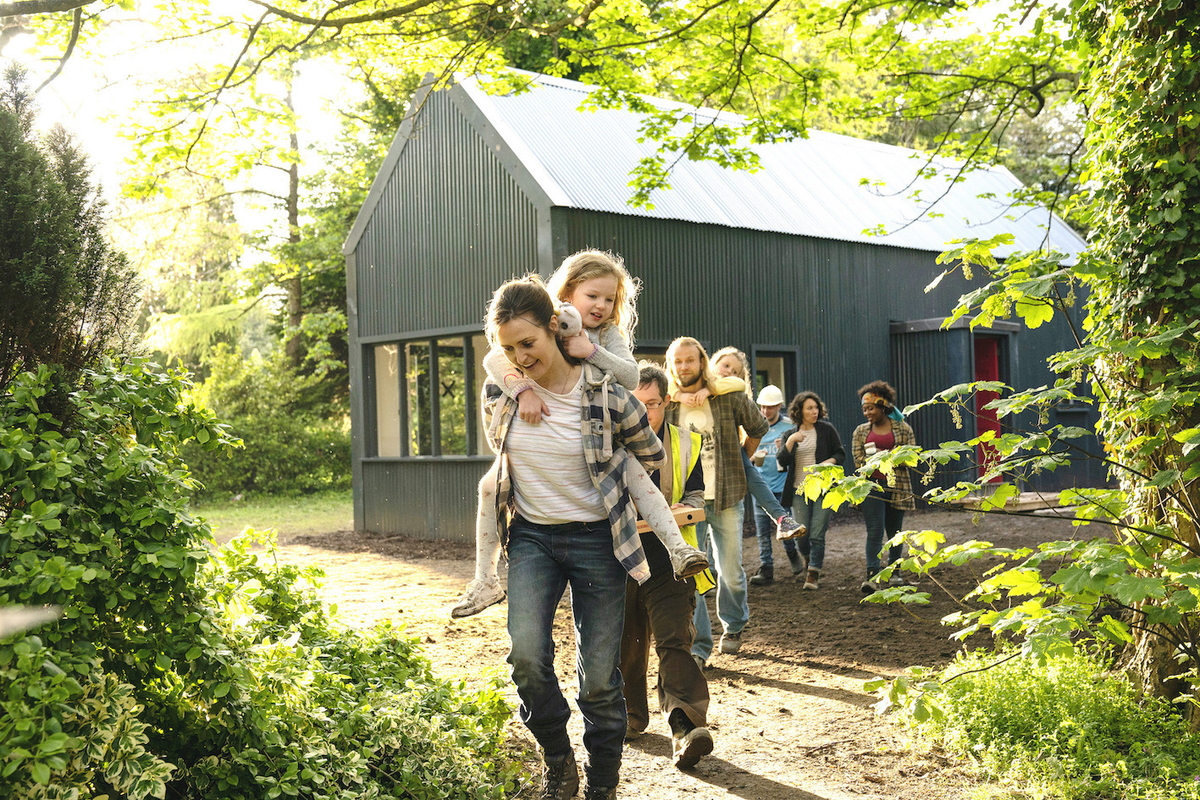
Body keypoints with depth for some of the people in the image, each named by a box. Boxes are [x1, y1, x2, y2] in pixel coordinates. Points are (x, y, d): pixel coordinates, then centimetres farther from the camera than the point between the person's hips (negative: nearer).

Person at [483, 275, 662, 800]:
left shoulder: (606, 396, -12)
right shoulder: (500, 393, -4)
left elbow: (653, 458, 5)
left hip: (596, 539, -2)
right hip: (531, 537, 2)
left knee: (599, 678, 2)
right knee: (527, 655, -19)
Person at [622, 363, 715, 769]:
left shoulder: (685, 443, 6)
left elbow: (696, 495, 12)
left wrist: (677, 510, -11)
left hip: (668, 558, -1)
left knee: (675, 639, -14)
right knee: (625, 642, 11)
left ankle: (686, 727, -21)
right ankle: (631, 714, 30)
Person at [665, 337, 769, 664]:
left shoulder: (729, 397, -3)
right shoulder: (665, 404, -2)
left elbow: (758, 428, 14)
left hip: (726, 497, 0)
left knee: (730, 570, 7)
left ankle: (733, 627, 34)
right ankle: (697, 646, 6)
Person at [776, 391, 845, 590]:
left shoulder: (826, 430, 3)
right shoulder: (789, 435, 9)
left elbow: (841, 454, 6)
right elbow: (782, 462, -1)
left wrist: (829, 462, -14)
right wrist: (791, 441, -14)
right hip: (798, 491, 2)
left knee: (817, 534, -8)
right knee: (801, 535, 4)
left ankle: (813, 574, 2)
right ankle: (812, 562, 32)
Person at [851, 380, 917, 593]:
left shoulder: (902, 429, 4)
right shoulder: (861, 431, 9)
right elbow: (859, 461, 2)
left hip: (896, 486, 0)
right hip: (871, 486, 0)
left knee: (894, 532, 11)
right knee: (874, 531, -10)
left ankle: (893, 572, 29)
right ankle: (873, 577, -17)